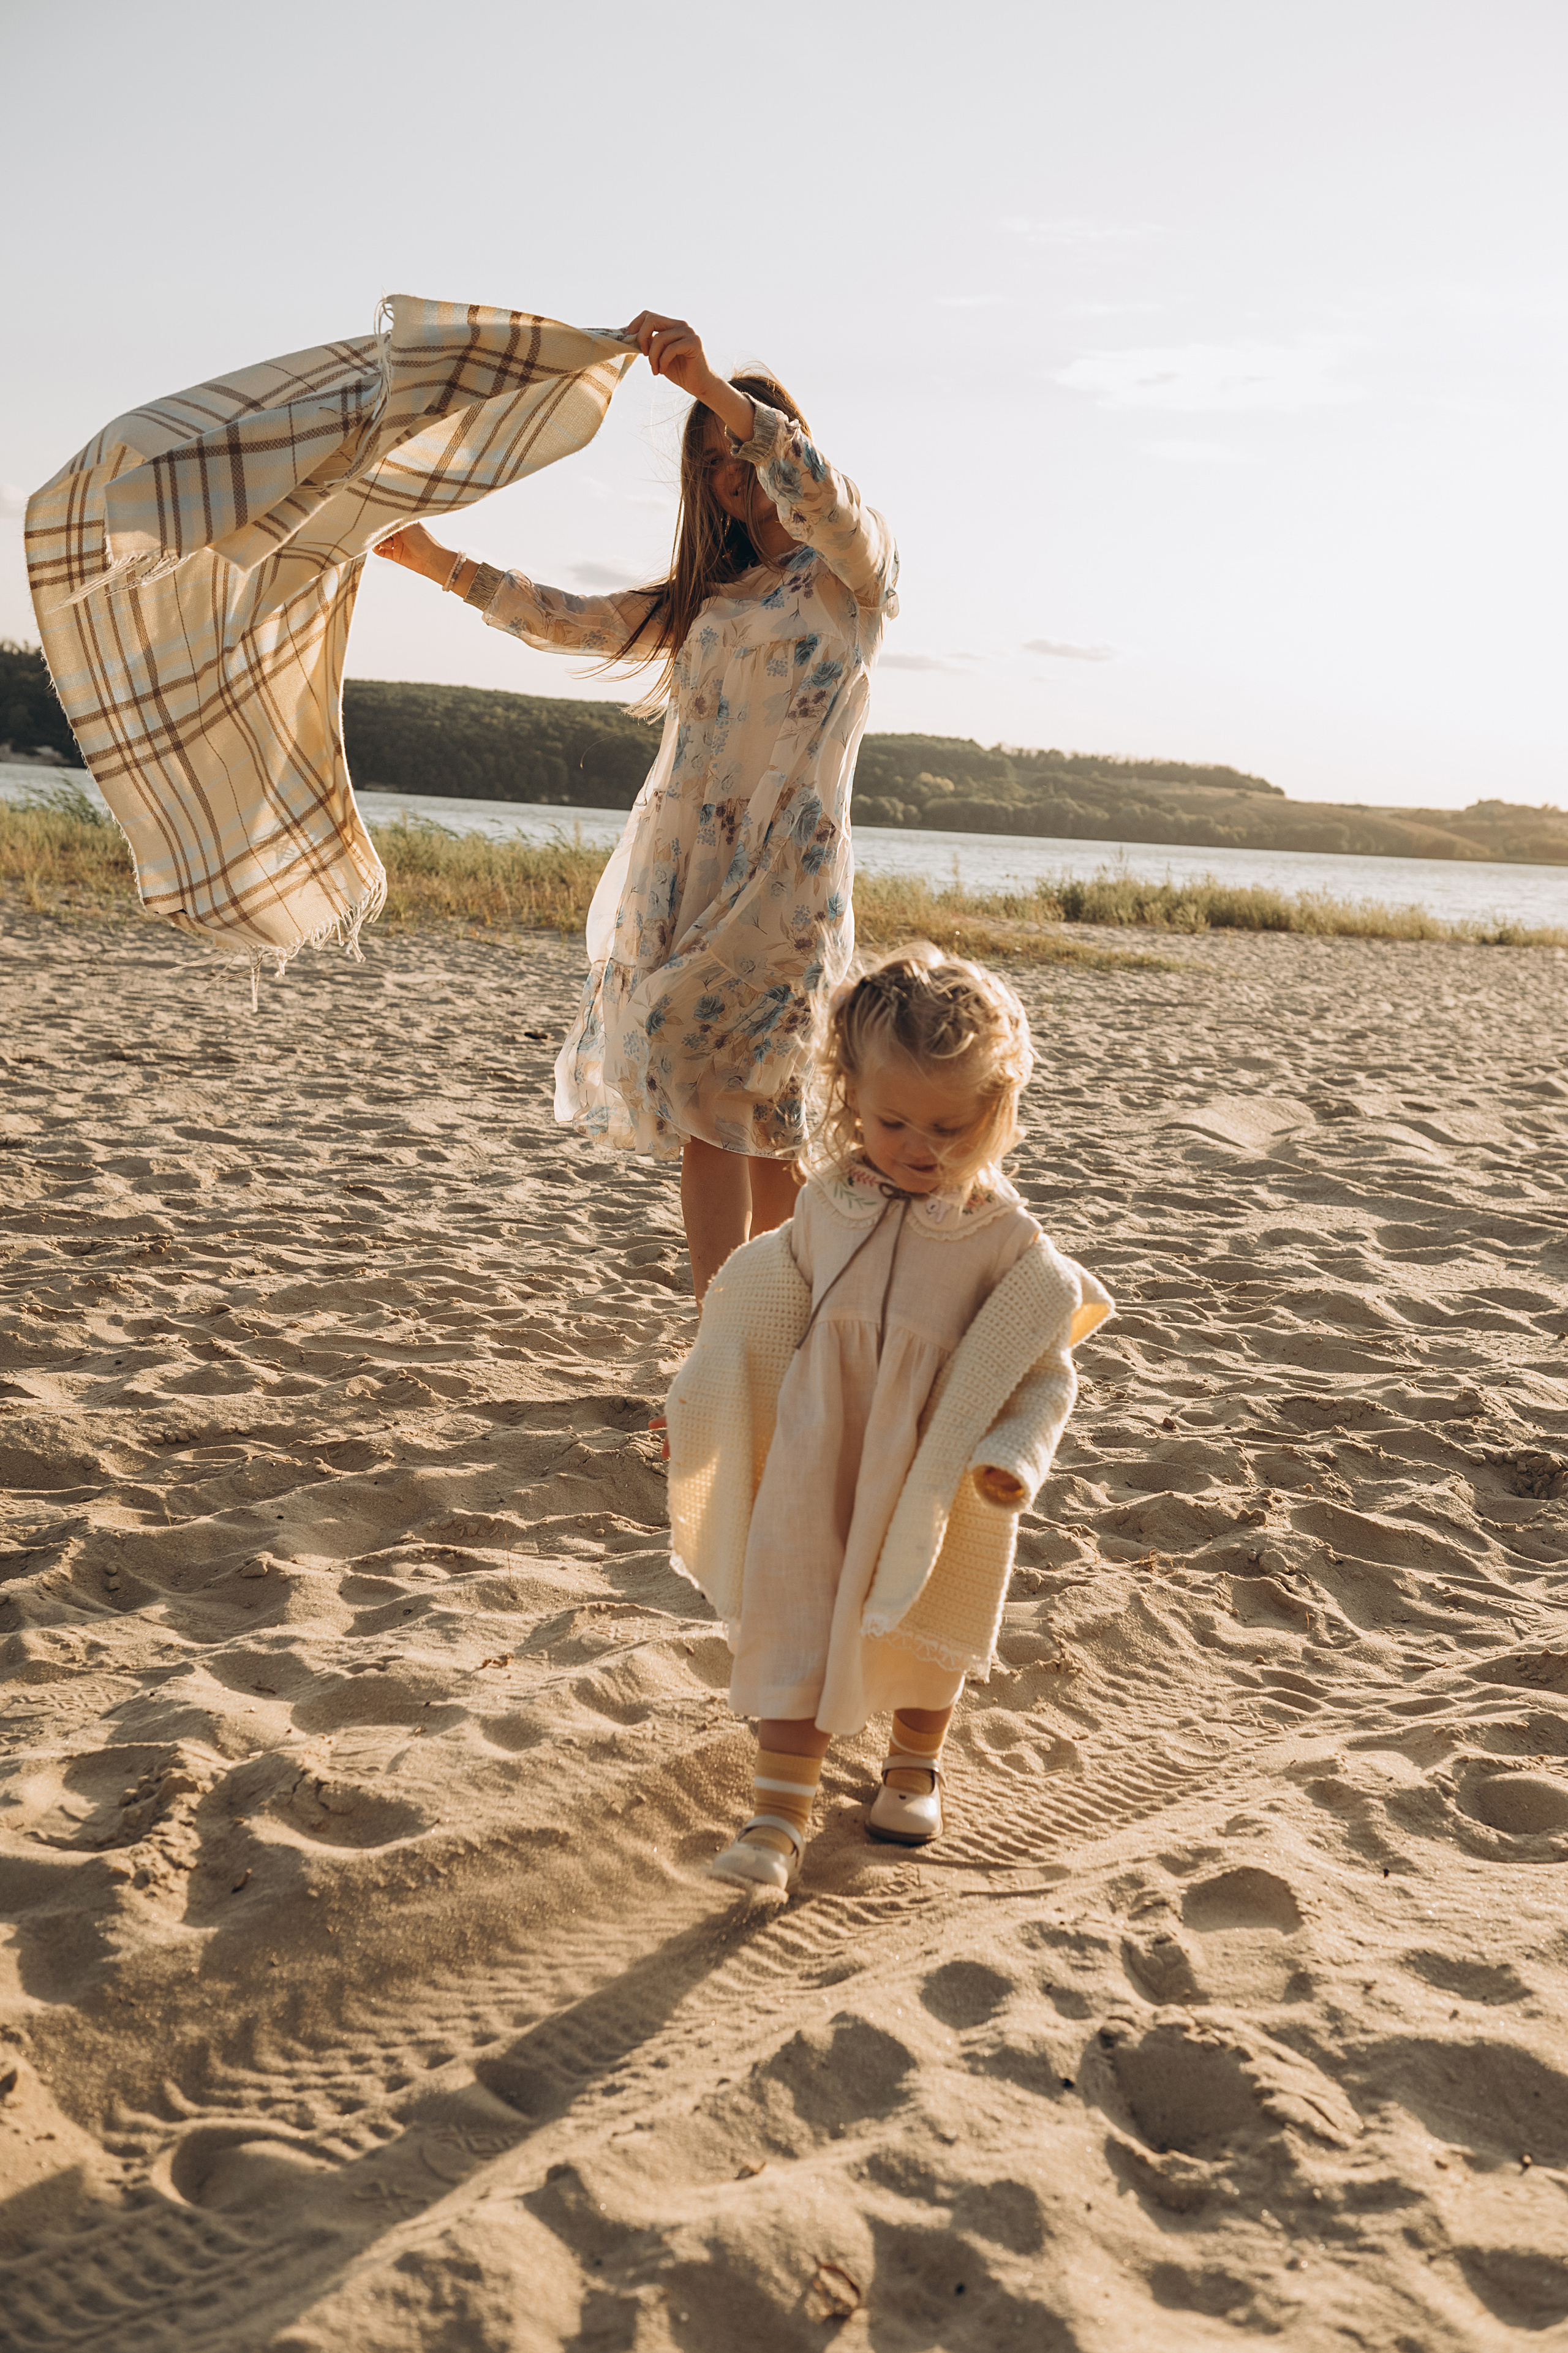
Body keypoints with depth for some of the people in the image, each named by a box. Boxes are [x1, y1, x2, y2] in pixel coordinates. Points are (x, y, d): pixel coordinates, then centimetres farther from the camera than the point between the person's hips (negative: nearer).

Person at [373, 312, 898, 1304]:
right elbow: (570, 620, 24)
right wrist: (434, 559, 18)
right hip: (678, 868, 6)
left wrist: (713, 385, -29)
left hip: (782, 870, -5)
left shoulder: (854, 570, 6)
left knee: (719, 1091, -15)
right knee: (717, 1109, 2)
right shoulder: (707, 596, 24)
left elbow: (820, 494, -16)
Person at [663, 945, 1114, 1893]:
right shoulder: (828, 1204, -7)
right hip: (819, 1465, 1)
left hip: (938, 1482, -1)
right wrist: (700, 1402, 13)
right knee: (794, 1620, -2)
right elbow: (771, 1320, 8)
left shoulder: (1005, 1239, -17)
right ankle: (781, 1813, 5)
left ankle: (916, 1762, 47)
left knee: (925, 1629, 20)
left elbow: (1046, 1373, -12)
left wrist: (1015, 1457, -28)